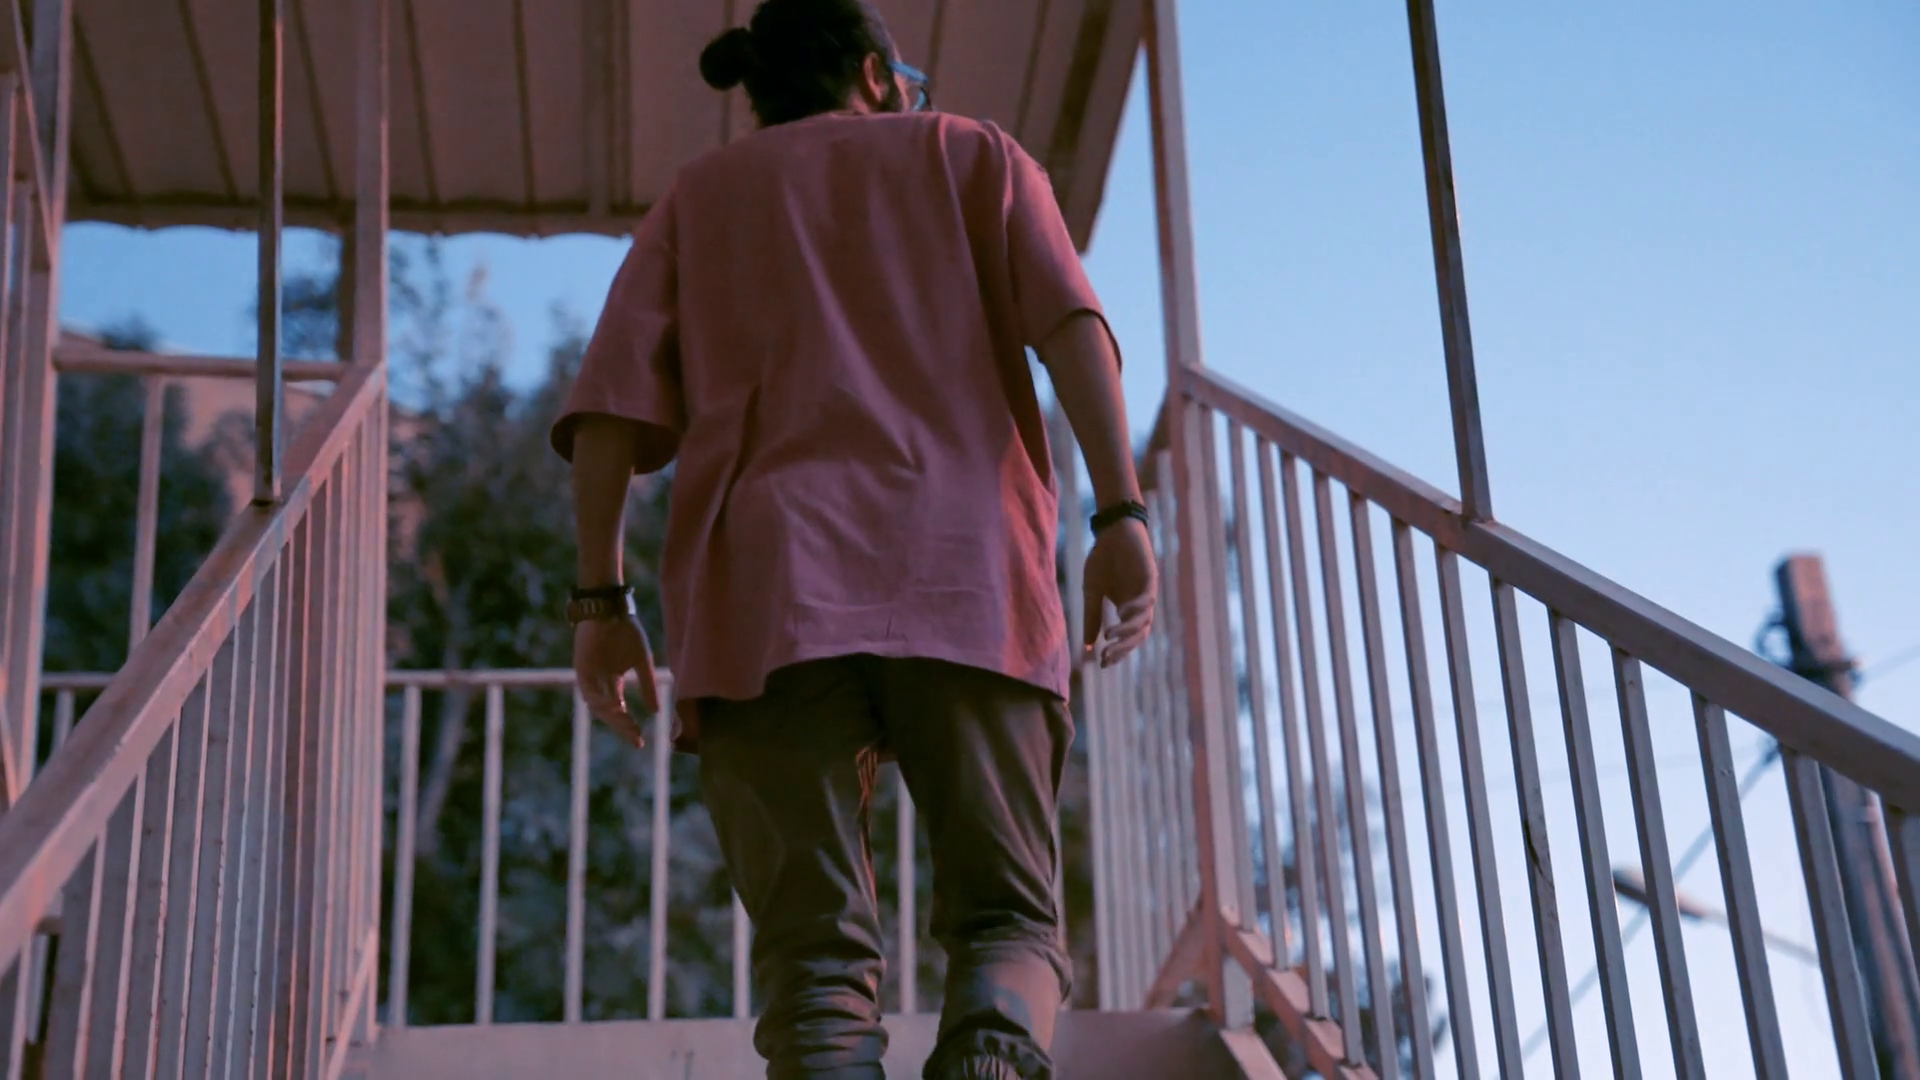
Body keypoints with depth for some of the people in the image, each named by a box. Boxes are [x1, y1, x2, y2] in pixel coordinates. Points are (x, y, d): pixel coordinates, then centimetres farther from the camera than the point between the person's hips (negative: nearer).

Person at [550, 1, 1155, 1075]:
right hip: (965, 581, -1)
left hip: (764, 592, 1)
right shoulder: (972, 154, 24)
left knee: (817, 951, -2)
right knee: (1007, 917, 4)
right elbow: (1071, 319, 4)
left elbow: (611, 401, 11)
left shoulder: (698, 200, 27)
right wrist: (1122, 514, -5)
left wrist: (601, 600, 8)